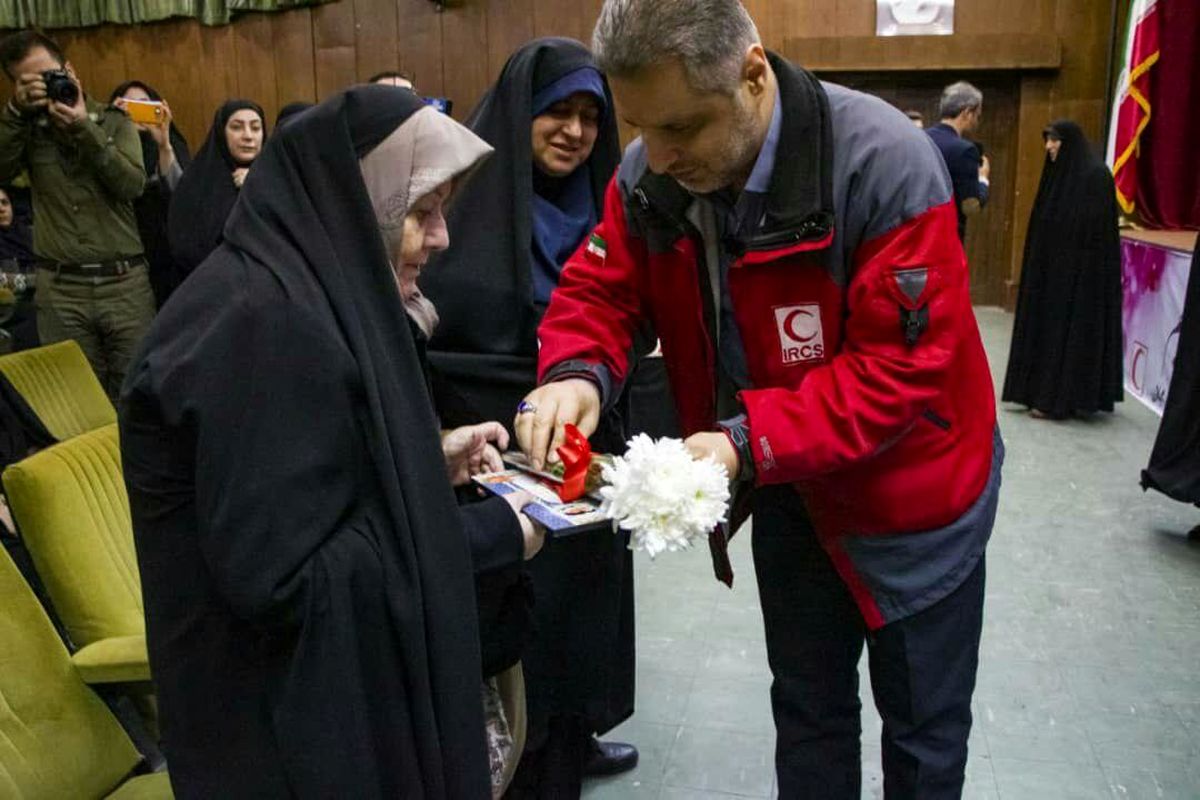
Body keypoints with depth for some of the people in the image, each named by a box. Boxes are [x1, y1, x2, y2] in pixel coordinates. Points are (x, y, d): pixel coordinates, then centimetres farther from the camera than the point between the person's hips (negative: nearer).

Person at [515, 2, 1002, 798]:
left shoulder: (886, 164, -29)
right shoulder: (648, 178, -13)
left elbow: (901, 366, -28)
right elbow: (598, 291, -5)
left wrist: (751, 444, -37)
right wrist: (575, 372, -28)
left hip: (910, 491, -4)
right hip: (786, 494, 4)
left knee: (924, 729, 17)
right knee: (806, 710, 23)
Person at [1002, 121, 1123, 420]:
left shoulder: (1094, 174, -13)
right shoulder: (1059, 173, 13)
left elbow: (1094, 228, -18)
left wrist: (1075, 266, -22)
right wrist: (1039, 260, 9)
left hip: (1079, 270, -9)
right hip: (1052, 266, 9)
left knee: (1070, 328, -4)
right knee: (1047, 325, 10)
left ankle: (1058, 400, 1)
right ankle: (1044, 393, 17)